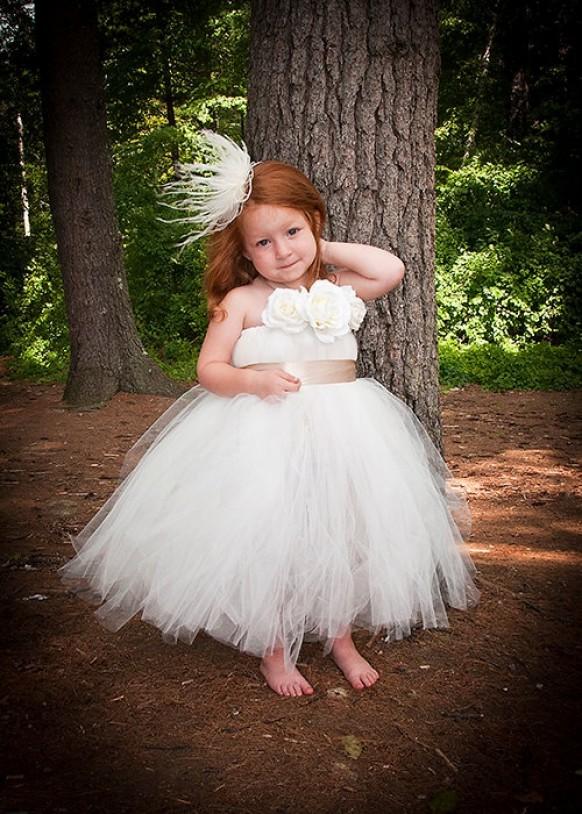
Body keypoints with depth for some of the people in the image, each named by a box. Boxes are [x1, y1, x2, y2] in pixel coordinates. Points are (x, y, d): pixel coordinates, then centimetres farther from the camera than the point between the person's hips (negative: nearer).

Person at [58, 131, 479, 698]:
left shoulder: (336, 289, 6)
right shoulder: (241, 301, -2)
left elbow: (391, 270, -9)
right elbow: (209, 369, -3)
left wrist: (326, 249, 0)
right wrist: (254, 380, -23)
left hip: (338, 431, 3)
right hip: (261, 436, -3)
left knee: (340, 534, 7)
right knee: (268, 539, -2)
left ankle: (341, 637, 29)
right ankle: (273, 649, 20)